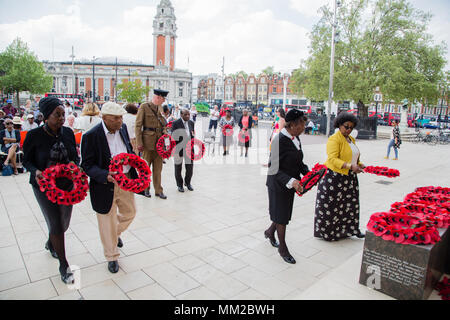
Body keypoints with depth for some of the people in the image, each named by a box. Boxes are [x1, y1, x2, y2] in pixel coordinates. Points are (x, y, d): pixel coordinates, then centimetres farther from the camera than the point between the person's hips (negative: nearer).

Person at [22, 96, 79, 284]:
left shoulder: (68, 133, -3)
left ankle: (51, 243, 51)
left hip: (67, 185, 4)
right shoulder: (34, 135, -13)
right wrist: (36, 171, -22)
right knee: (55, 225, 0)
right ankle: (63, 265, 17)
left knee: (64, 223, 17)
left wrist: (74, 164, -16)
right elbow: (27, 160, -3)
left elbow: (75, 156, 6)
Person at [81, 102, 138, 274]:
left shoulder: (123, 128, -1)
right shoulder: (91, 136, -19)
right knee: (108, 223, 10)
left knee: (129, 213, 22)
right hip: (106, 186, -5)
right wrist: (105, 176, -32)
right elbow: (87, 165, -16)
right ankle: (112, 257, 32)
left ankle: (116, 233, 54)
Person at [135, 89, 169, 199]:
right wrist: (139, 143, -15)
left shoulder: (160, 108, 12)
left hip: (159, 141, 5)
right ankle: (145, 189, 23)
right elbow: (138, 126, -9)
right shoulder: (144, 107, -6)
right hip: (148, 141, -5)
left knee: (158, 167, 8)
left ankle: (158, 190, 15)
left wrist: (164, 131, 2)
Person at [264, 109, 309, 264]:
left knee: (284, 212, 20)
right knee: (281, 215, 6)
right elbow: (274, 169, -23)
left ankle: (270, 232, 48)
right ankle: (283, 248, 26)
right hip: (278, 184, -8)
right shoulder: (279, 140, -23)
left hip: (290, 183, 8)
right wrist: (291, 181, -33)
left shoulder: (295, 138, 4)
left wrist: (308, 173, -2)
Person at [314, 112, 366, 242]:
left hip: (349, 178, 8)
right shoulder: (334, 139, -14)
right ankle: (326, 232, 14)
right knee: (331, 205, 1)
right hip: (334, 177, -8)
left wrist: (359, 164, 2)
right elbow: (333, 159, -24)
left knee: (350, 204, 13)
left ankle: (351, 229, 27)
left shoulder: (351, 139, 14)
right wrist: (350, 166, -34)